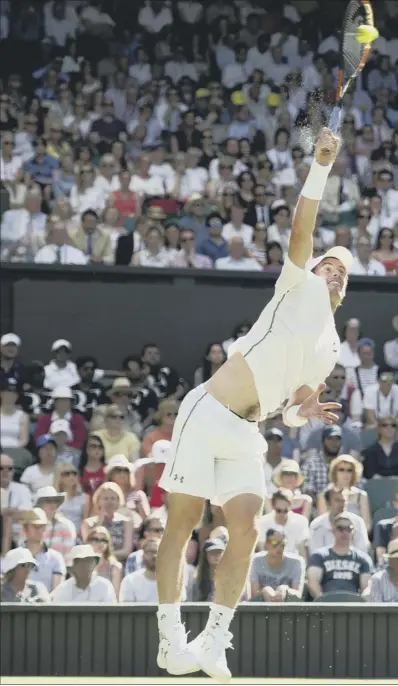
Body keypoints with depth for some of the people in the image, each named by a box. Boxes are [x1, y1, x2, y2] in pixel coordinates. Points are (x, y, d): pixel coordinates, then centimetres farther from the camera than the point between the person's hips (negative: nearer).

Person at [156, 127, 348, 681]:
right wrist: (320, 168, -22)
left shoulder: (330, 348, 20)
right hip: (206, 416, -6)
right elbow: (301, 231, -12)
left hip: (245, 435, 6)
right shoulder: (299, 289, 4)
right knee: (182, 524, -6)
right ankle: (171, 640, -2)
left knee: (245, 532, -10)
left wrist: (301, 414, 1)